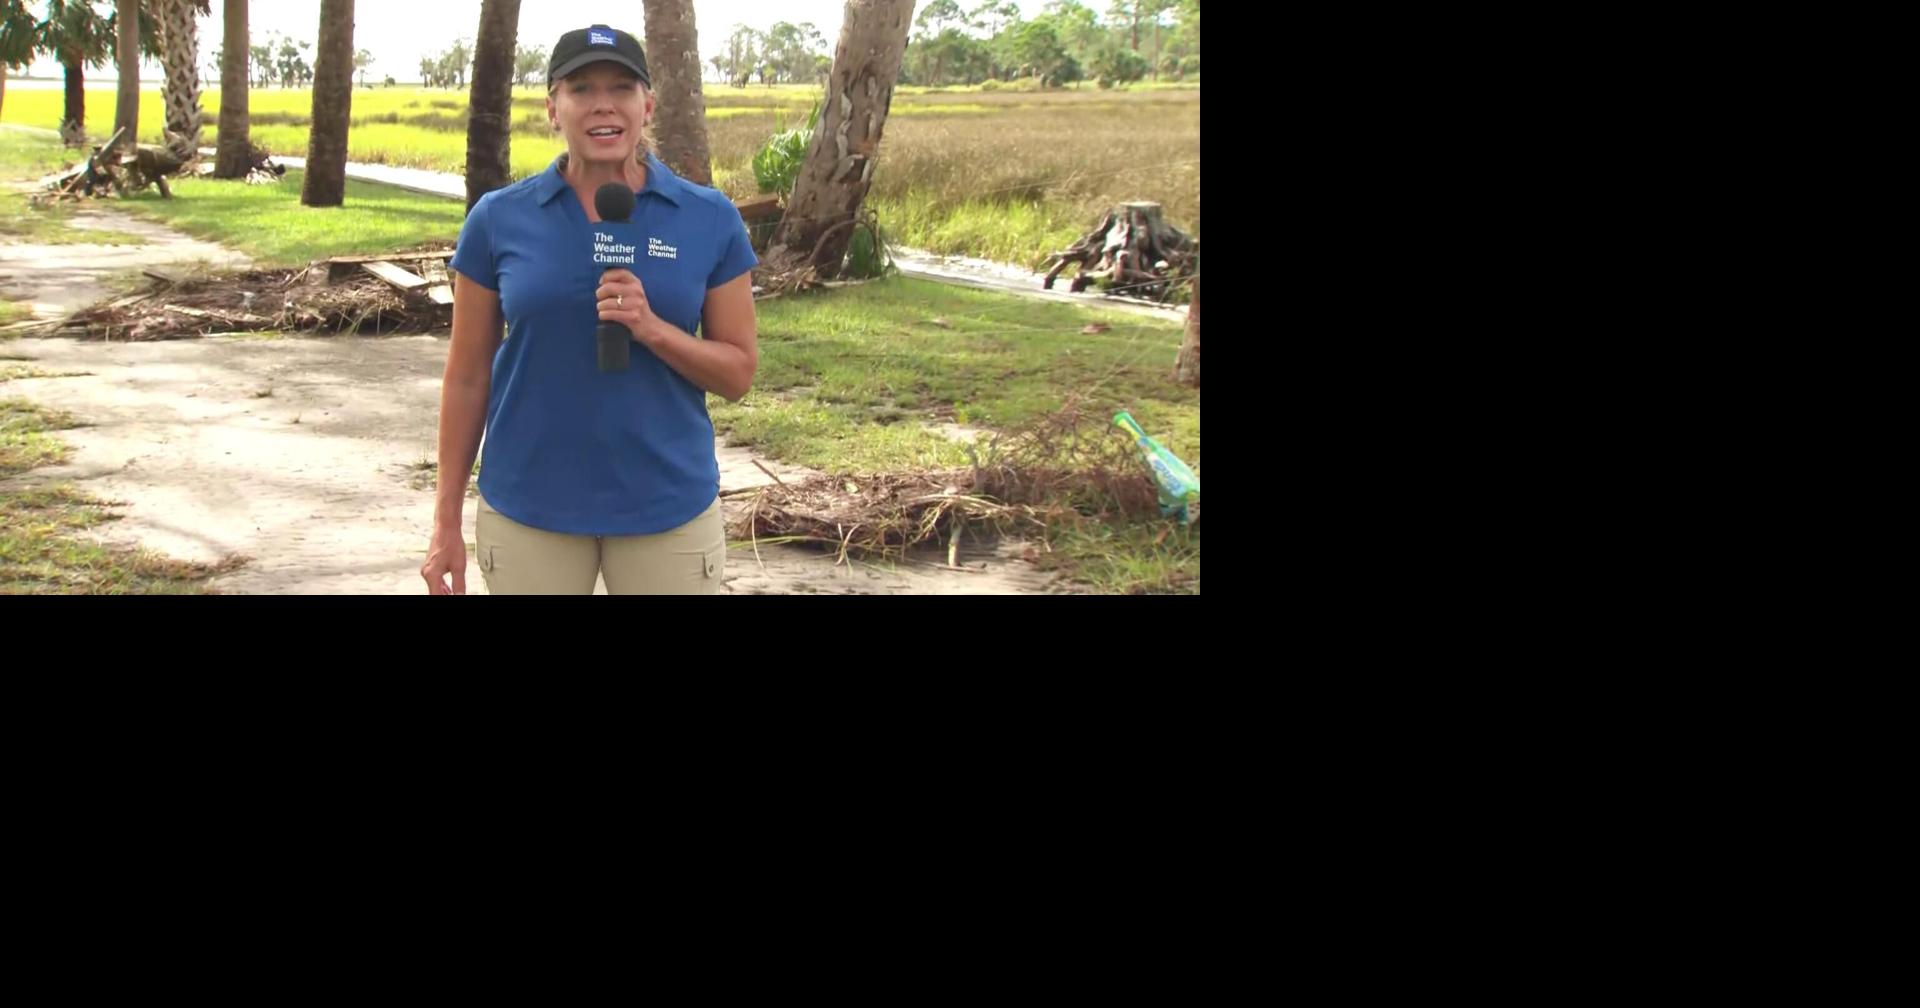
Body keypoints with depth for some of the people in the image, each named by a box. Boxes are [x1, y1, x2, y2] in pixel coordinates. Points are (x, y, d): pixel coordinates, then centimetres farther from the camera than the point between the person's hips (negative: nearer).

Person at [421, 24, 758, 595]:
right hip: (528, 507, 0)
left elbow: (738, 373, 1)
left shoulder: (711, 220, -1)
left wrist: (653, 329, -18)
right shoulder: (498, 220, -1)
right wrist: (447, 519, 2)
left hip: (667, 506, 0)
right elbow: (467, 378, 4)